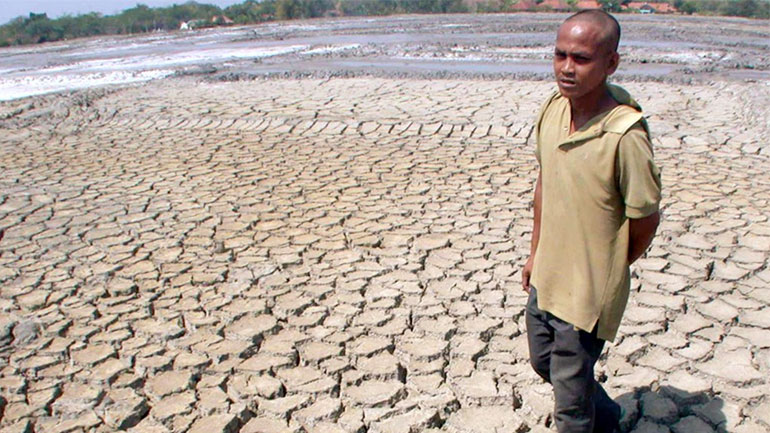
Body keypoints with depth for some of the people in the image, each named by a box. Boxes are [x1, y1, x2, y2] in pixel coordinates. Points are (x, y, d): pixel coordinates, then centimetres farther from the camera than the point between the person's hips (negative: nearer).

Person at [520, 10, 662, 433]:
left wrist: (608, 269, 0)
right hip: (546, 276, 8)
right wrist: (536, 252, 14)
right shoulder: (553, 107, -4)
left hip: (588, 291, -8)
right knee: (543, 361, 28)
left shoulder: (625, 135, -27)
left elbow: (646, 219, -16)